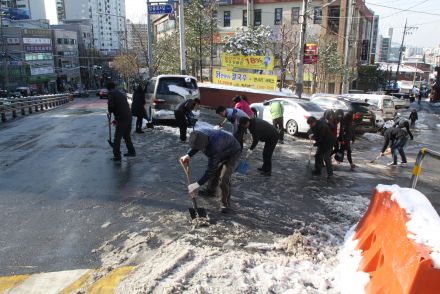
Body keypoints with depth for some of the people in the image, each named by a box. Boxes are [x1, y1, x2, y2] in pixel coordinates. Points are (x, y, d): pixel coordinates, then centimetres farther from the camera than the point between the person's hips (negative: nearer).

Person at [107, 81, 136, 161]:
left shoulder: (111, 93, -2)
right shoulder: (121, 94, 22)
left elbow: (111, 105, -17)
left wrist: (110, 112, 6)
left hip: (122, 119, -8)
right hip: (129, 117, 8)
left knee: (117, 138, 1)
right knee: (127, 136, 23)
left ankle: (117, 156, 4)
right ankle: (131, 152, 31)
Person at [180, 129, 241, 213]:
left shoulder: (214, 147, -45)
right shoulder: (199, 134, -24)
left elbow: (210, 169, -36)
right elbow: (195, 147, 3)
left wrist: (198, 184, -32)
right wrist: (188, 155, -14)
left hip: (232, 154, -8)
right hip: (221, 153, 8)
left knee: (224, 179, -16)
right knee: (214, 173, 17)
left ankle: (226, 204, 3)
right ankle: (210, 191, 44)